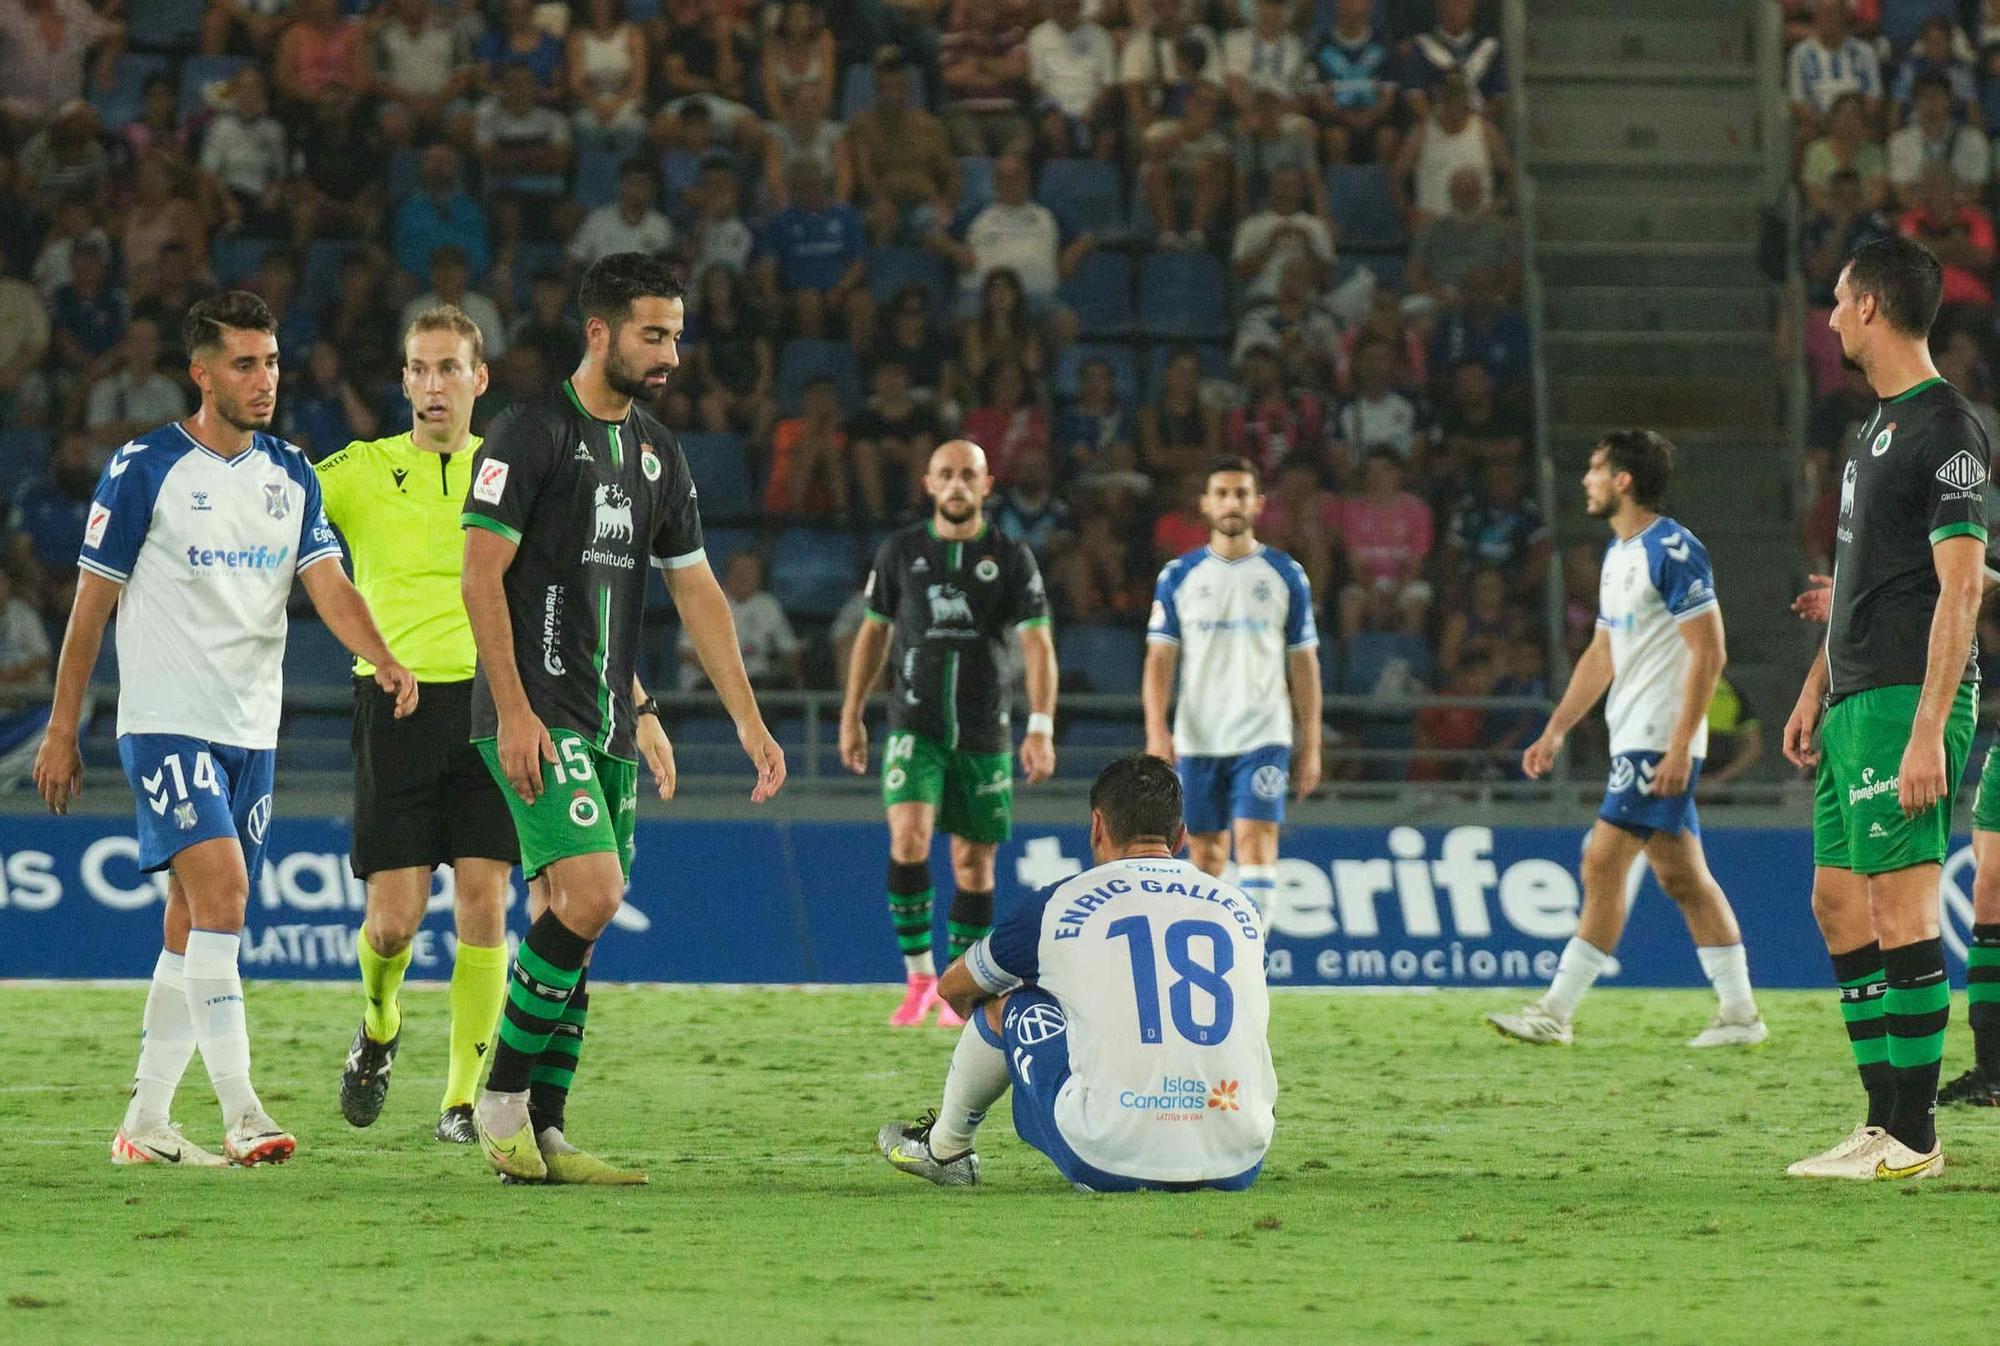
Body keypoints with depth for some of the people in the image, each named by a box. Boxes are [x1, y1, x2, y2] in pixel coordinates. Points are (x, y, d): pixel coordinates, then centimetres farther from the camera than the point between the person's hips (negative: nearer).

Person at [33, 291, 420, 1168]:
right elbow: (92, 602, -1)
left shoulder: (291, 476, 10)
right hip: (166, 723, -6)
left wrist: (382, 659, -21)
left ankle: (145, 1124, 14)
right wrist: (61, 731, -1)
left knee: (194, 922, 8)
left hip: (252, 730, 6)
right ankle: (239, 1111, -24)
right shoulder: (144, 469, -6)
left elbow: (327, 583, -1)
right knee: (221, 887, -21)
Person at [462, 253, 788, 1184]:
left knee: (567, 919, 5)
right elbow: (482, 572, -12)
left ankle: (542, 1136, 7)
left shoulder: (656, 452, 15)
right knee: (591, 894, -19)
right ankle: (503, 1095, -7)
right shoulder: (532, 432, -8)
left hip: (607, 723, 7)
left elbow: (695, 590, 19)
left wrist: (748, 720, 14)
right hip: (535, 713, -7)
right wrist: (514, 710, -18)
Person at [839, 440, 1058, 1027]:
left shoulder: (1012, 559, -1)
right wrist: (852, 715, 10)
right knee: (908, 839, -21)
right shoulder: (901, 551, 3)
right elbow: (874, 633, 12)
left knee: (974, 863, 5)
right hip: (914, 725, 0)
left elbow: (1037, 644, -7)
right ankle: (918, 976, -10)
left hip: (983, 731, 0)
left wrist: (1041, 729, -18)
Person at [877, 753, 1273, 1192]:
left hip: (1109, 1165, -3)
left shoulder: (1059, 904, 6)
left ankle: (944, 1149, 43)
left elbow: (955, 987, 26)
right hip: (1239, 1166, 3)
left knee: (1006, 1002, 20)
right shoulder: (1240, 909, 14)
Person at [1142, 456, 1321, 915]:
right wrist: (1156, 732, -9)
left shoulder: (1286, 575, 5)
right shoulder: (1179, 576, 6)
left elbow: (1304, 665, 8)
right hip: (1197, 738, 2)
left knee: (1256, 843, -15)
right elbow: (1160, 660, 4)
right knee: (1205, 854, 6)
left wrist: (1310, 746, 4)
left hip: (1263, 737, -2)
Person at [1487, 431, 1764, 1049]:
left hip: (1658, 740, -10)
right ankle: (1739, 1014, 10)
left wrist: (1680, 746, -22)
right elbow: (1602, 654, 24)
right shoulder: (1618, 554, 17)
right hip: (1634, 737, 10)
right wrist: (1556, 731, 20)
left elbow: (1709, 653, -17)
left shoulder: (1673, 551, -14)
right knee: (1682, 876, 8)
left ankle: (1555, 1014, -9)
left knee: (1603, 864, -10)